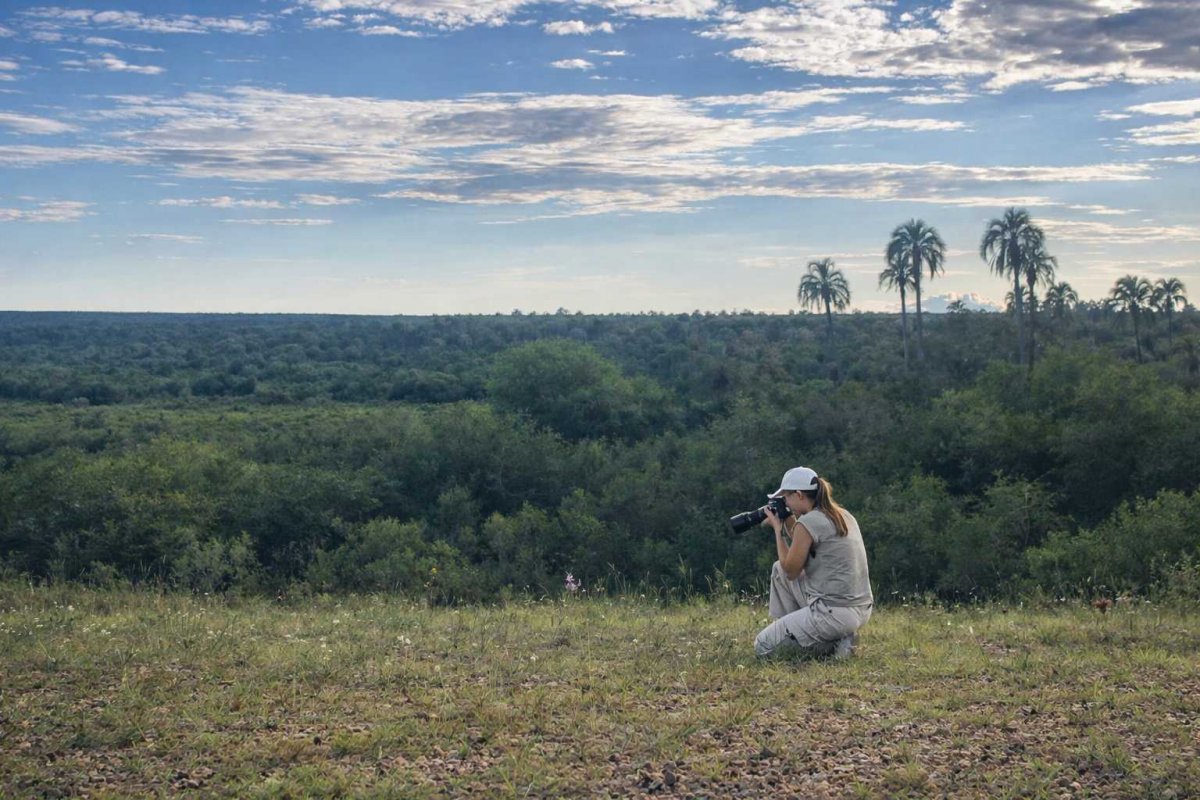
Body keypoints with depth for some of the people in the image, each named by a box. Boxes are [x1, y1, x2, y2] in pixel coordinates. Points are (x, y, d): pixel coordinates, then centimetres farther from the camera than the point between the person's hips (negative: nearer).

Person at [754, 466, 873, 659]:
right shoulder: (843, 515, 11)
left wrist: (778, 529, 4)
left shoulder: (808, 522, -15)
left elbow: (791, 571, -4)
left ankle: (834, 644, -1)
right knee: (778, 570, 23)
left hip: (834, 612, -9)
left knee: (763, 647, 4)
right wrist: (788, 526, 16)